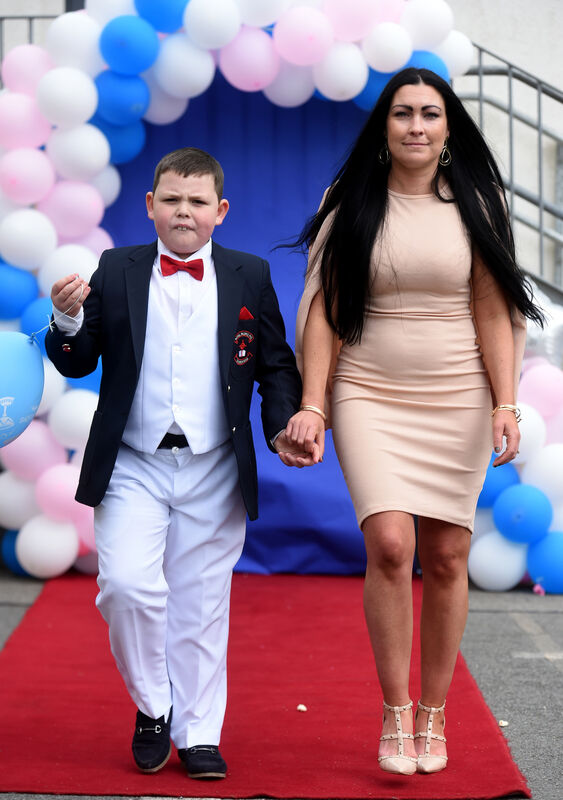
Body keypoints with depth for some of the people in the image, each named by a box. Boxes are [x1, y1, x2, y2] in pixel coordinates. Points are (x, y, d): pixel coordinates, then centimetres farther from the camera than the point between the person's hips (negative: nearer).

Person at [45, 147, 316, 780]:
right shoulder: (116, 271, 5)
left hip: (213, 472, 1)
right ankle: (152, 706, 8)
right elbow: (77, 364, 5)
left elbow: (276, 365, 10)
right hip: (133, 467, 0)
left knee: (201, 603, 6)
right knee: (126, 584, -16)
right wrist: (68, 321, -16)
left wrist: (283, 427, -6)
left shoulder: (249, 277, 6)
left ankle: (199, 733, 20)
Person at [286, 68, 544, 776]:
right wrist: (312, 404, -7)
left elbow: (493, 310, 3)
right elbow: (324, 309, 1)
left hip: (456, 399, 1)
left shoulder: (474, 204, 6)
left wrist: (505, 404, -6)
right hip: (369, 396, -1)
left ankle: (433, 717, 17)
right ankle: (394, 713, -4)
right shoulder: (351, 204, 3)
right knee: (390, 543, -18)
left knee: (446, 557, 3)